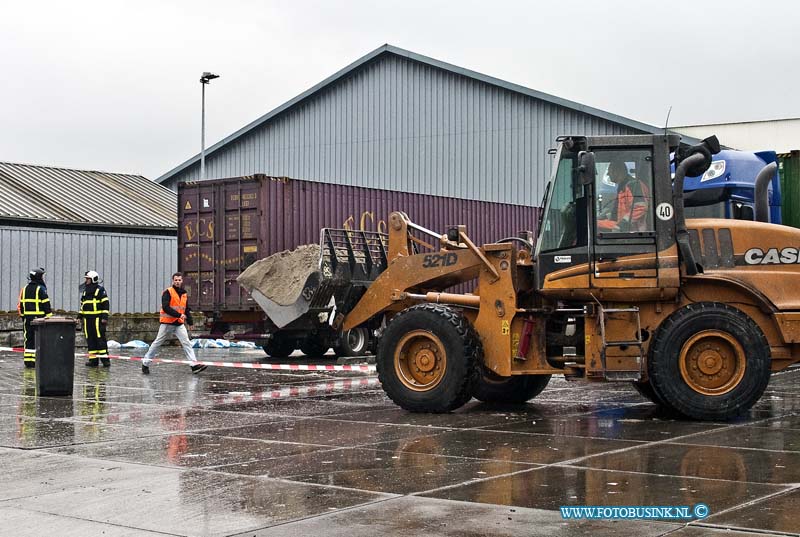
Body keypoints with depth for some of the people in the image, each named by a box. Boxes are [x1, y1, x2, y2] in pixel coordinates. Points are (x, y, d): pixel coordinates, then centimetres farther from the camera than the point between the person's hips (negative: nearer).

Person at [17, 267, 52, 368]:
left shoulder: (24, 289, 12)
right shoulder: (41, 289, -9)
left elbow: (20, 305, 15)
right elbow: (46, 305, -11)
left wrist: (23, 317, 21)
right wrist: (49, 317, -6)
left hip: (27, 317, 6)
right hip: (39, 318, -6)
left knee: (28, 339, 9)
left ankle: (28, 360, 8)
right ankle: (36, 360, -8)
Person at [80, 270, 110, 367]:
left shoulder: (100, 290, -4)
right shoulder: (85, 291, 16)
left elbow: (106, 304, -8)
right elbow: (82, 305, 25)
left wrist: (105, 317, -13)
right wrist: (80, 316, 18)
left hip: (97, 318, -7)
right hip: (87, 319, 7)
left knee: (100, 338, -8)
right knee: (90, 339, 6)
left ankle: (105, 359, -6)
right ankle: (93, 359, 9)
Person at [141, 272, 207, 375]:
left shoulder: (184, 294, 11)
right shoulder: (168, 292, -9)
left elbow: (186, 310, 20)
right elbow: (165, 308, -20)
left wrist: (190, 323, 12)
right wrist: (179, 315, -23)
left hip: (179, 324, 5)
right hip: (167, 323, -5)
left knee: (186, 343, -8)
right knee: (157, 343, 4)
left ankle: (194, 365, -14)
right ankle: (145, 363, 16)